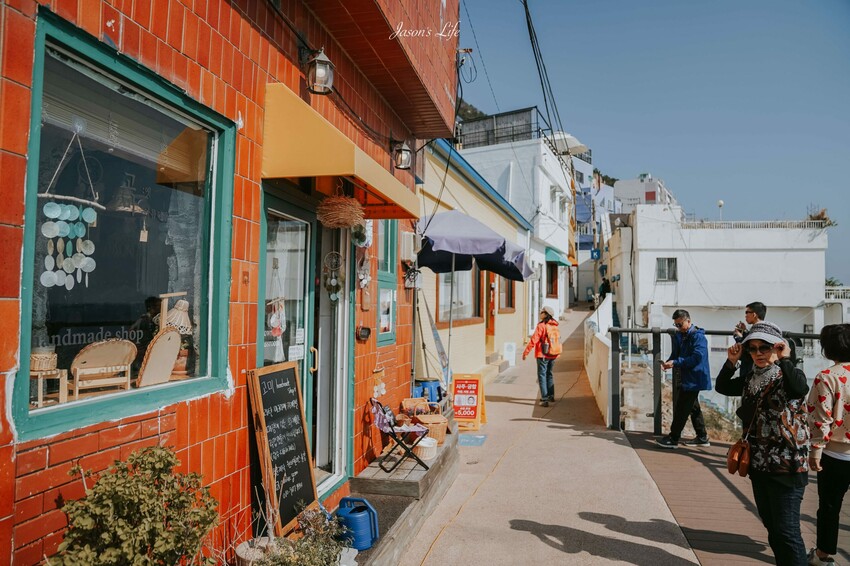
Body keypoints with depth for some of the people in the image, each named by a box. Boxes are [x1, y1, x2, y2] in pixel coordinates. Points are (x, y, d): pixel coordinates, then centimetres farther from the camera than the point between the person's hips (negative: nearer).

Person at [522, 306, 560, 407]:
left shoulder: (541, 325, -15)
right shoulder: (554, 326, 6)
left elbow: (534, 340, -17)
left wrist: (526, 352, -13)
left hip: (543, 355, -7)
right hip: (553, 354, 7)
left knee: (542, 376, -2)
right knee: (549, 374, 22)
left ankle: (545, 399, -7)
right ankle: (551, 395, 32)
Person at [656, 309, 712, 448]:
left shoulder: (698, 336, -16)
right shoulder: (679, 336, 10)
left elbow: (697, 358, -24)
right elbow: (676, 354, 16)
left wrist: (675, 363, -25)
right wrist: (669, 362, -5)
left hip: (693, 380, -9)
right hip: (685, 378, 9)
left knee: (681, 409, -4)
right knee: (693, 408, 16)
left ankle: (673, 439, 3)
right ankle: (702, 438, 27)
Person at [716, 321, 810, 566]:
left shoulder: (788, 376, -12)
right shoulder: (751, 378, 7)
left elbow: (800, 389, -34)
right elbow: (722, 387, 12)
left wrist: (785, 360, -28)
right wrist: (731, 362, -1)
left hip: (786, 466, -7)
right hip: (758, 464, 7)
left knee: (786, 531, -4)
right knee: (771, 527, 18)